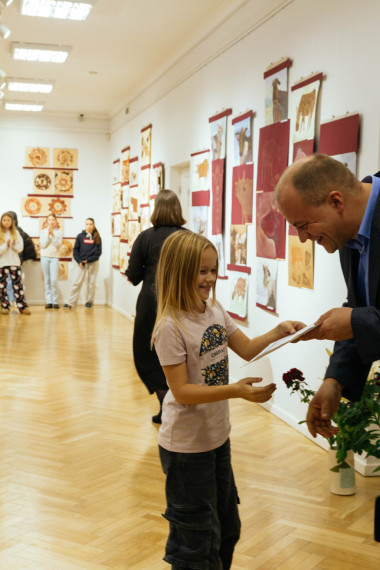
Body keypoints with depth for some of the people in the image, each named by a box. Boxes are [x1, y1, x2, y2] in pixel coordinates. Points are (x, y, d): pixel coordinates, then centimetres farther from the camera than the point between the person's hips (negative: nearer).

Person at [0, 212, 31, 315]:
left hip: (15, 262, 1)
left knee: (18, 285, -4)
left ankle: (23, 306, -4)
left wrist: (14, 245, -14)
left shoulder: (16, 233, 8)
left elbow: (20, 248, 5)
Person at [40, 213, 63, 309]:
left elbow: (58, 245, -5)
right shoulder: (43, 231, 7)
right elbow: (43, 245, -2)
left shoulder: (58, 232, 4)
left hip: (54, 257, -1)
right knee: (47, 280, 1)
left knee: (53, 280, -11)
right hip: (45, 257, 1)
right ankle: (49, 301, 5)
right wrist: (48, 234, -7)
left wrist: (53, 234, -11)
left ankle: (55, 301, -4)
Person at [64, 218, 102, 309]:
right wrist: (79, 261, -9)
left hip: (93, 263, 0)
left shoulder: (97, 237, 2)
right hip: (81, 263, 0)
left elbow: (98, 252, -2)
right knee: (76, 283, -3)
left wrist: (88, 260, -12)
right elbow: (75, 250, 4)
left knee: (91, 283, 5)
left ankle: (89, 301, 17)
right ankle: (70, 303, -3)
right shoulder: (80, 236, 3)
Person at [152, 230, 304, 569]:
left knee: (227, 527, 24)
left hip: (218, 436, 8)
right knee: (198, 539, 10)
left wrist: (277, 333, -9)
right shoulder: (170, 327, -23)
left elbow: (247, 350, 9)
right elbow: (182, 391, -25)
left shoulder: (214, 309, -1)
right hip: (187, 445, -8)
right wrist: (236, 391, -34)